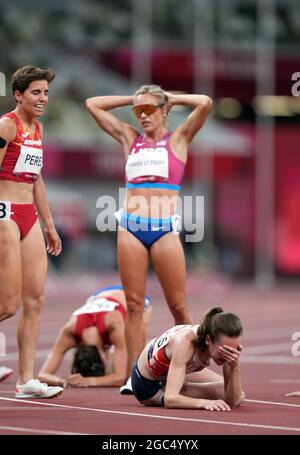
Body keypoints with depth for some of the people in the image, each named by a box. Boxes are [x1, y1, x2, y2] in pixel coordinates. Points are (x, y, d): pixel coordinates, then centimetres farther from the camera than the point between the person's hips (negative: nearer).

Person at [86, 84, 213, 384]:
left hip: (164, 228, -3)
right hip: (130, 227, 3)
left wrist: (172, 99, 9)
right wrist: (132, 100, 19)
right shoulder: (129, 138, 17)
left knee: (178, 306, -2)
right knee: (134, 305, 0)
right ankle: (133, 376, 1)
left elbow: (205, 103, -5)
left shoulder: (178, 139, 9)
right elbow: (93, 104, 20)